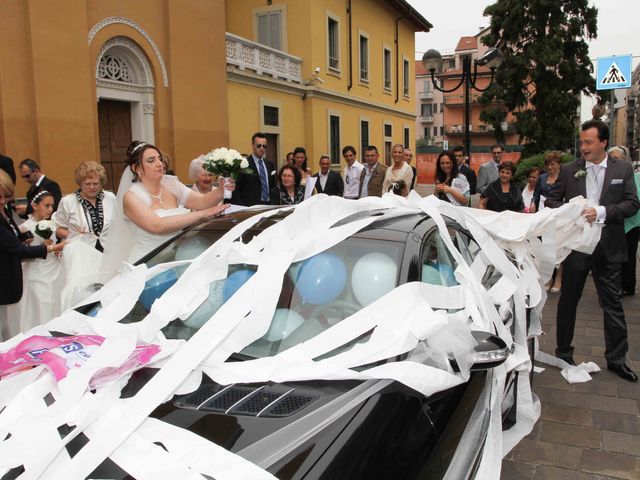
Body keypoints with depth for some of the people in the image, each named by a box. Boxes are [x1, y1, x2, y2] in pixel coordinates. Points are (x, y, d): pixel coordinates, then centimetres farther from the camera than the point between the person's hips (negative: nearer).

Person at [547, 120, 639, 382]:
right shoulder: (569, 169, 2)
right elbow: (552, 200, 5)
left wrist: (602, 212, -17)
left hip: (609, 246, 0)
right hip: (576, 243, 0)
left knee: (613, 302, 6)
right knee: (568, 300, 9)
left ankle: (616, 358, 19)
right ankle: (564, 352, 24)